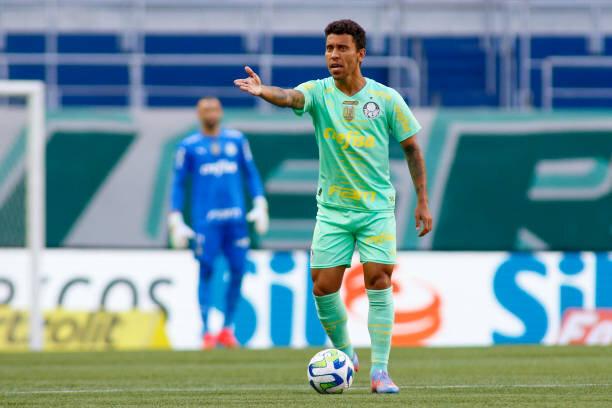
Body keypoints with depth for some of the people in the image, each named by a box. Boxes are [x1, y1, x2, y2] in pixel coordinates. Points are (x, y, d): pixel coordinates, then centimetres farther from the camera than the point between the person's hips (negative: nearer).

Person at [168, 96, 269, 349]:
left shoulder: (236, 139, 11)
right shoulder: (189, 146, 5)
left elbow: (251, 173, 17)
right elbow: (178, 183, 7)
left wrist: (260, 205, 6)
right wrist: (176, 221, 1)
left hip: (235, 217, 3)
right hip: (205, 220, -3)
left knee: (238, 270, -1)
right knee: (206, 271, -7)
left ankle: (227, 329, 9)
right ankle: (206, 332, -5)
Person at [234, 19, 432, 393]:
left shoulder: (386, 98, -2)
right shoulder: (319, 93, -3)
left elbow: (411, 148, 7)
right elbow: (290, 97, -25)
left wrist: (423, 201, 4)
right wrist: (263, 91, -49)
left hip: (377, 208, -1)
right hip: (332, 208, 1)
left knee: (378, 281, -12)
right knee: (324, 287, -3)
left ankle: (380, 370, -6)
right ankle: (343, 353, 22)